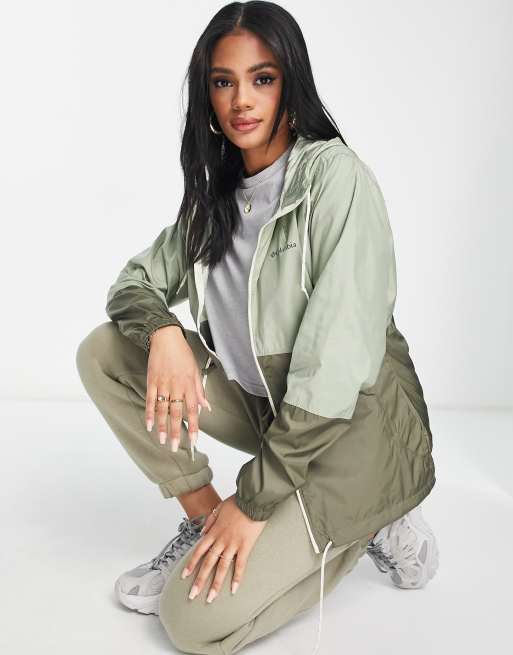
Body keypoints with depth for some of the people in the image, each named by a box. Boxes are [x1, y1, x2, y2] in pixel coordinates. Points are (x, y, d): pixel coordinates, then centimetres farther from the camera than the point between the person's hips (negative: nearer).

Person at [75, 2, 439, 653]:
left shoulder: (336, 175, -19)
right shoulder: (215, 195, 4)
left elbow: (338, 361, -24)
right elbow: (135, 280, 8)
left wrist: (253, 501, -21)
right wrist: (164, 331, -18)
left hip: (352, 426, -6)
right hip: (265, 401, 7)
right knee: (102, 352, -6)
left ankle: (369, 525, 4)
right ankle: (202, 517, 3)